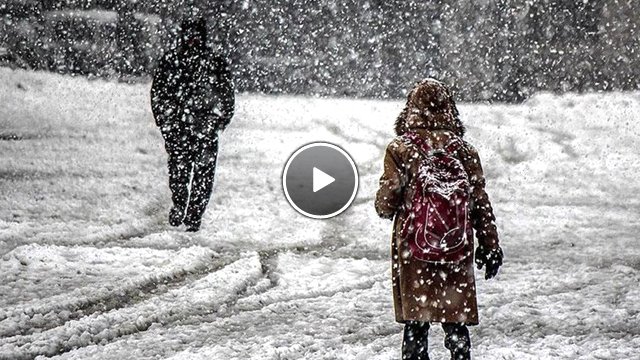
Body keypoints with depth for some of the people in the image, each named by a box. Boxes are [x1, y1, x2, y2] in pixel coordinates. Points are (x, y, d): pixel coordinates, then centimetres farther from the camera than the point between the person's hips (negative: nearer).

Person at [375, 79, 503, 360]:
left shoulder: (400, 149, -7)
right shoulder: (464, 150, -1)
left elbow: (386, 203, -7)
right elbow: (481, 203, 2)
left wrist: (387, 209, 17)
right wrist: (490, 247, 11)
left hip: (412, 251, -1)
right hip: (457, 251, 1)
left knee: (415, 323, 7)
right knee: (456, 322, 9)